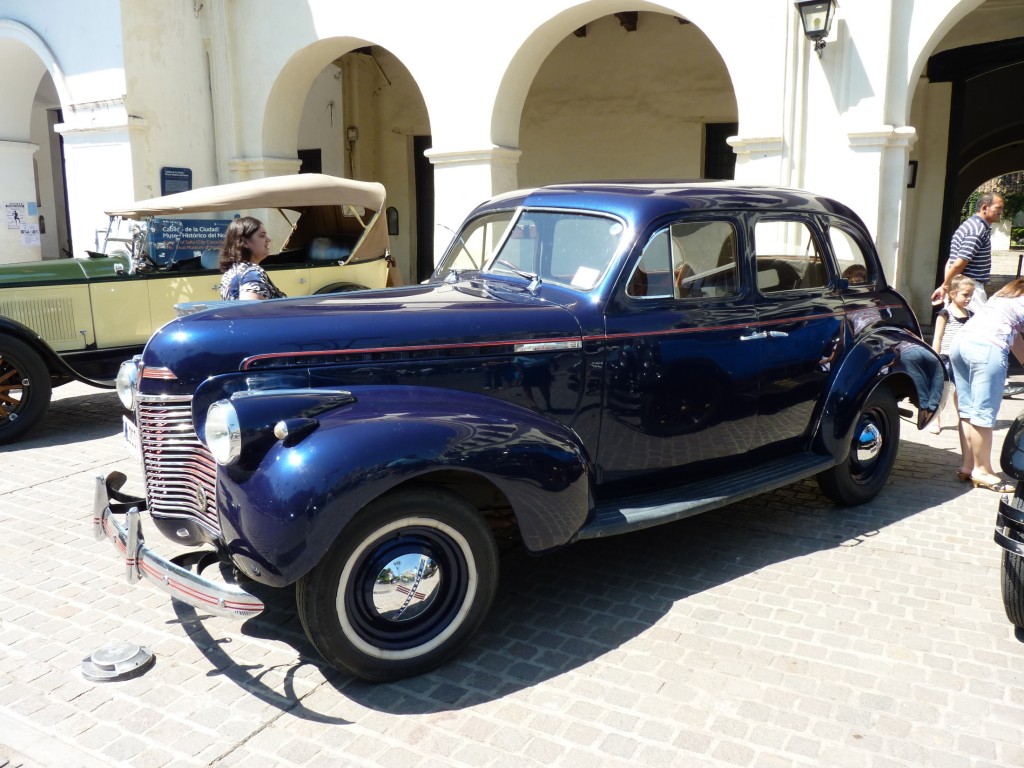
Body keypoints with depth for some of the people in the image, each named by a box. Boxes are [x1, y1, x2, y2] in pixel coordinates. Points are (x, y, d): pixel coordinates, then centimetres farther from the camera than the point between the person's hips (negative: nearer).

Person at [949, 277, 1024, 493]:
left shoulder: (1003, 295, 32)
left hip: (960, 341, 9)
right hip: (988, 348, -8)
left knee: (967, 410, 12)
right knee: (984, 414, -2)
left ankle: (967, 466, 17)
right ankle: (982, 470, 5)